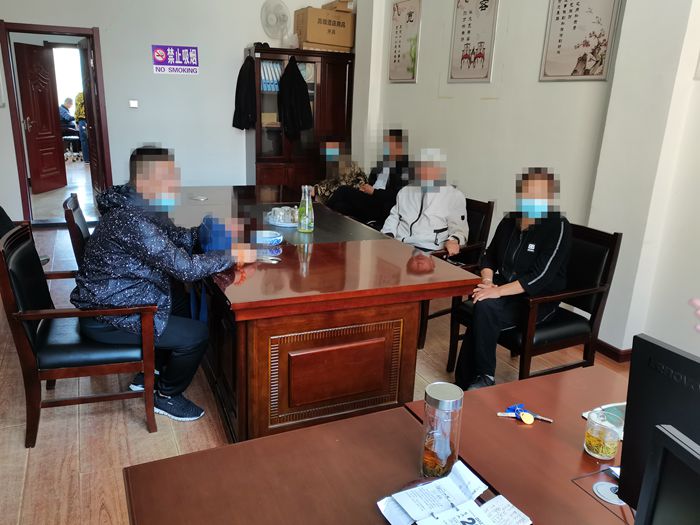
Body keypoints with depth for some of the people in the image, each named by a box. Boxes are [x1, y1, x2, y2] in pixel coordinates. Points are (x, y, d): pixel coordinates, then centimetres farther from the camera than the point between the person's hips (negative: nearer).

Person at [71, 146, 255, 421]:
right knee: (196, 334, -9)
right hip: (106, 320, -10)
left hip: (111, 302, 10)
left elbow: (176, 238, 11)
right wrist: (234, 255, -21)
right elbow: (185, 267, -31)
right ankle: (167, 396, 15)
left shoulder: (138, 209, 1)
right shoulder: (131, 221, -30)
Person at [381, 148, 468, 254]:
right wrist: (387, 237, 2)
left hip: (428, 251, -3)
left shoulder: (454, 196, 4)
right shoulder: (405, 191, 19)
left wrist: (453, 240, -23)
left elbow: (459, 227, -1)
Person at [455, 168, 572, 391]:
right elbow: (489, 255, 12)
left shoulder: (558, 227, -14)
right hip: (505, 292, 5)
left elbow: (541, 276, -22)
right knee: (481, 308, -28)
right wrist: (487, 281, -9)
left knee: (485, 308, -31)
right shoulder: (509, 221, 5)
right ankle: (465, 384, -19)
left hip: (539, 300, -5)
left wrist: (498, 291, -27)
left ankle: (484, 378, -14)